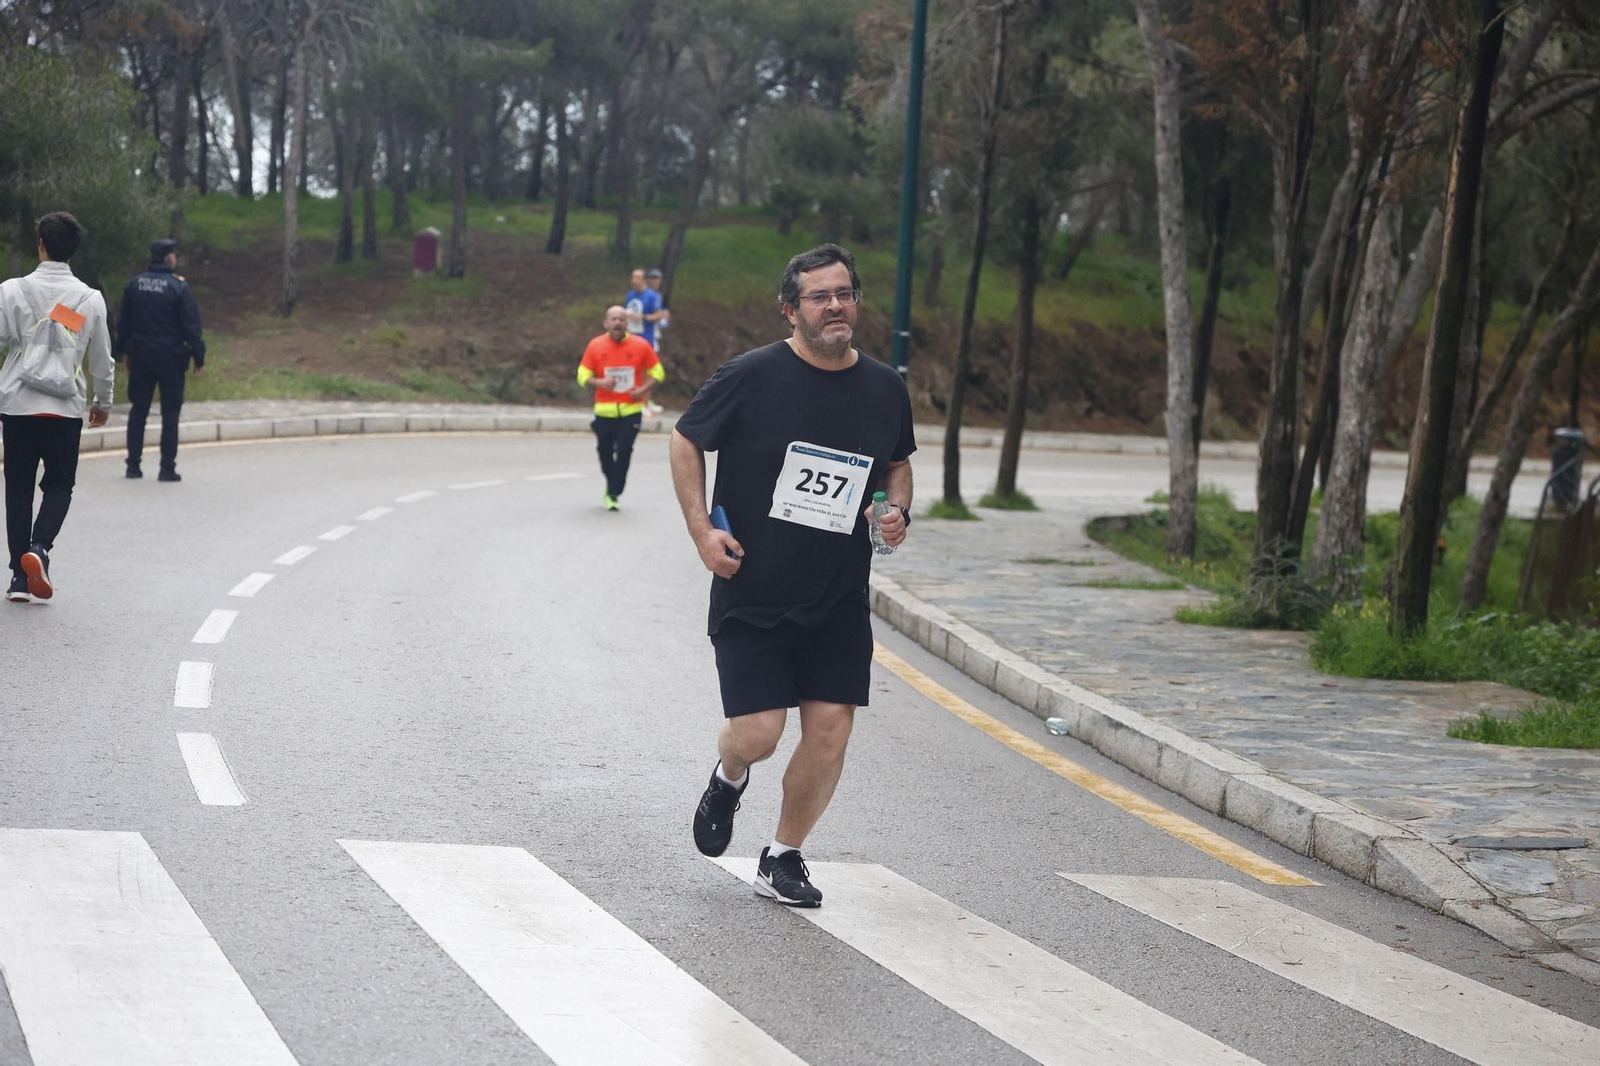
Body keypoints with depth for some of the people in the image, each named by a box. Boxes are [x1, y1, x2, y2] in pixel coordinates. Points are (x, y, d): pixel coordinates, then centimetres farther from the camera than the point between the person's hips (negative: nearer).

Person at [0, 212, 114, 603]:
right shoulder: (91, 299, 3)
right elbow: (102, 360, 10)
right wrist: (103, 402, 26)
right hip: (66, 408, 0)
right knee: (59, 486, 12)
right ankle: (40, 547, -14)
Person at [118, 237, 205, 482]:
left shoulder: (134, 284, 4)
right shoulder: (179, 287, -11)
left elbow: (123, 321, 11)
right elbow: (191, 325, -11)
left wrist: (124, 351, 21)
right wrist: (199, 358, -4)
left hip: (140, 356, 4)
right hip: (170, 358, -4)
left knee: (138, 410, 11)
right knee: (170, 413, 2)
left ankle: (133, 465, 11)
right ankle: (167, 468, 0)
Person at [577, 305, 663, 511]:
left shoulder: (640, 345, -3)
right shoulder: (595, 346, -3)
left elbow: (657, 372, 7)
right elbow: (583, 376, 2)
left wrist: (644, 389, -10)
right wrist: (600, 383, -18)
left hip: (631, 410, -1)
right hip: (604, 410, 1)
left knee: (624, 451, -10)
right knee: (605, 451, 5)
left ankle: (613, 494, -1)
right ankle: (612, 485, 30)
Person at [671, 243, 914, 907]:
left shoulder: (884, 389, 4)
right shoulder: (752, 377, -9)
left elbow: (898, 463, 22)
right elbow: (686, 442, 2)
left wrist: (898, 512, 1)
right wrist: (701, 529, -6)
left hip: (839, 602, 4)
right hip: (751, 596, -4)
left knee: (831, 729, -3)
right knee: (758, 733, -8)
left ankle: (783, 859, 16)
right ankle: (728, 778, 30)